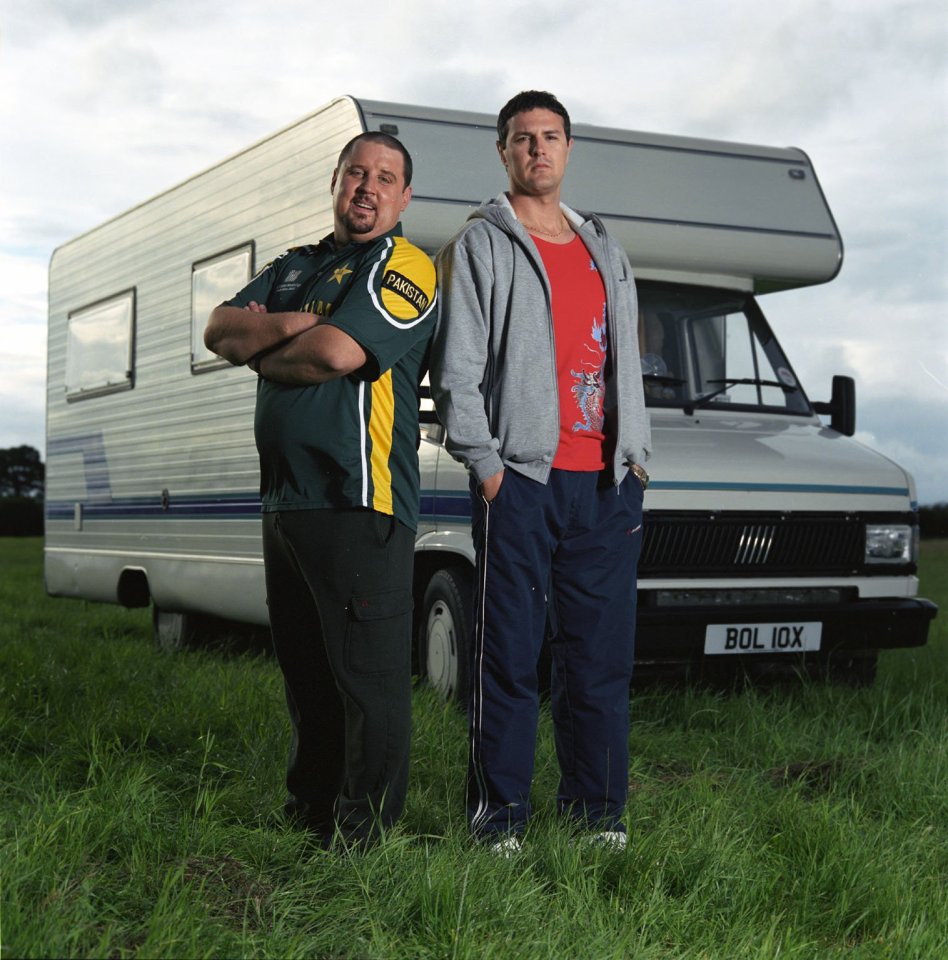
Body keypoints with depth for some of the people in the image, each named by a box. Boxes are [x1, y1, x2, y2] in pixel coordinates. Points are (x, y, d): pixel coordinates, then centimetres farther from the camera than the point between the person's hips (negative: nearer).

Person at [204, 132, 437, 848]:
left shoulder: (403, 267, -5)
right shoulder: (293, 268, 21)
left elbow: (337, 351, -19)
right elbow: (220, 329, 9)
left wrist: (260, 354, -1)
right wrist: (291, 324, -9)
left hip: (357, 501, -8)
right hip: (285, 498, 8)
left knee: (369, 676, -4)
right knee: (305, 673, 17)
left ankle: (364, 834, 4)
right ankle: (310, 808, 30)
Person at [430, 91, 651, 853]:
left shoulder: (603, 249, 21)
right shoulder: (481, 245, 5)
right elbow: (457, 368, -1)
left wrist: (635, 454, 13)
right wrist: (485, 462, -9)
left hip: (606, 482, 5)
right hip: (522, 476, -5)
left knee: (603, 652, 6)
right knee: (510, 652, -3)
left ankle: (596, 805, 16)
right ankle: (500, 811, 5)